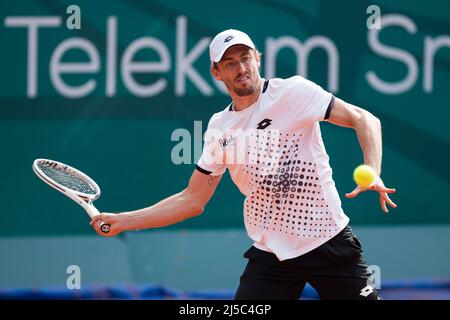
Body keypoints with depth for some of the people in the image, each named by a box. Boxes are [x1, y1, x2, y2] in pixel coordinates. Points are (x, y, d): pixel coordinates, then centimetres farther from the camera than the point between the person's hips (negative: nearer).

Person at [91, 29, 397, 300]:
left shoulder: (293, 91, -8)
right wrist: (121, 221, 6)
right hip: (270, 255, 3)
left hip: (329, 241, -3)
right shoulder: (219, 128, 5)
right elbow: (192, 200, 11)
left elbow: (365, 120, -8)